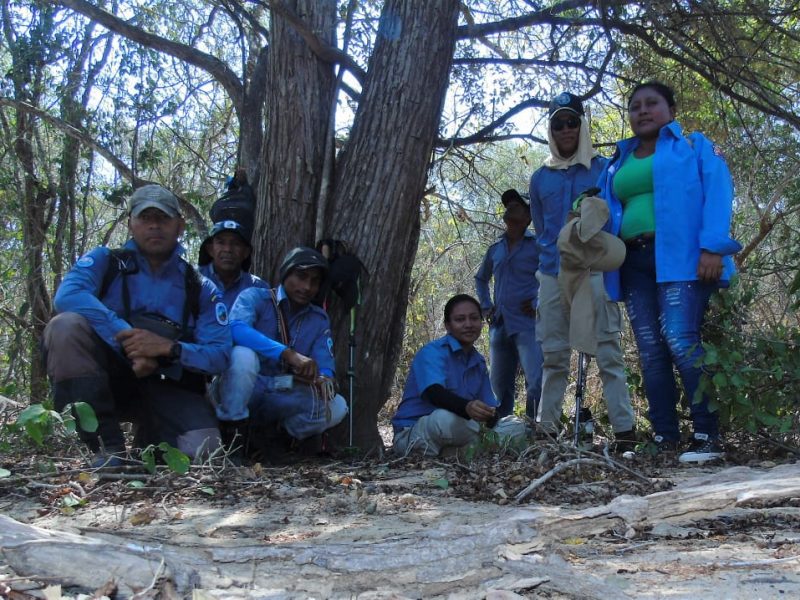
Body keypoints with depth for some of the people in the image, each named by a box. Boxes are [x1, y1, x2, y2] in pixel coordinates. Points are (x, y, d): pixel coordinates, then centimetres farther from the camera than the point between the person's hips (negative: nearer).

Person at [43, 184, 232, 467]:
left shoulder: (200, 289, 5)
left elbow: (219, 355, -6)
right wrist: (127, 336, -30)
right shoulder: (105, 261, 2)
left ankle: (151, 437, 9)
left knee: (200, 448, -29)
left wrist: (170, 348, -25)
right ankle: (108, 447, -24)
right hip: (106, 378, 0)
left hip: (165, 386, 0)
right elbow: (67, 295, -20)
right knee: (66, 325, -29)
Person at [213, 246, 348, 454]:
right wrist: (289, 354, -40)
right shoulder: (255, 297, -8)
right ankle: (232, 438, -20)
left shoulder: (319, 319, 7)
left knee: (336, 406, -18)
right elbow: (236, 329, -30)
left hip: (280, 400, 4)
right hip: (241, 393, -4)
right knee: (243, 354, -35)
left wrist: (324, 380, -30)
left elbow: (325, 366, -3)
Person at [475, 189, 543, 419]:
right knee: (499, 388, 10)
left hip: (528, 325, -6)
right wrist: (486, 307, 19)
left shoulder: (537, 245, 1)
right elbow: (480, 278, 33)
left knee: (537, 383, -20)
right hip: (499, 326, 6)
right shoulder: (495, 250, 17)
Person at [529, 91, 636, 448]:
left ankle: (624, 430, -4)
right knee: (554, 357, 6)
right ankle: (546, 429, 11)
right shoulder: (540, 178, 15)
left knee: (608, 353, -6)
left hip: (596, 272, -3)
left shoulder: (603, 168, 6)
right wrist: (554, 254, 15)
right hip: (553, 276, 3)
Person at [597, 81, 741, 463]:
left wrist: (713, 247, -17)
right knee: (650, 352, 0)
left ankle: (708, 437, -14)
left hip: (680, 256, -5)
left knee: (679, 340, -20)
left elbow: (718, 193, -4)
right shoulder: (618, 163, 23)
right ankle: (665, 439, 4)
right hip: (635, 262, 6)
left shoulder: (695, 146, 9)